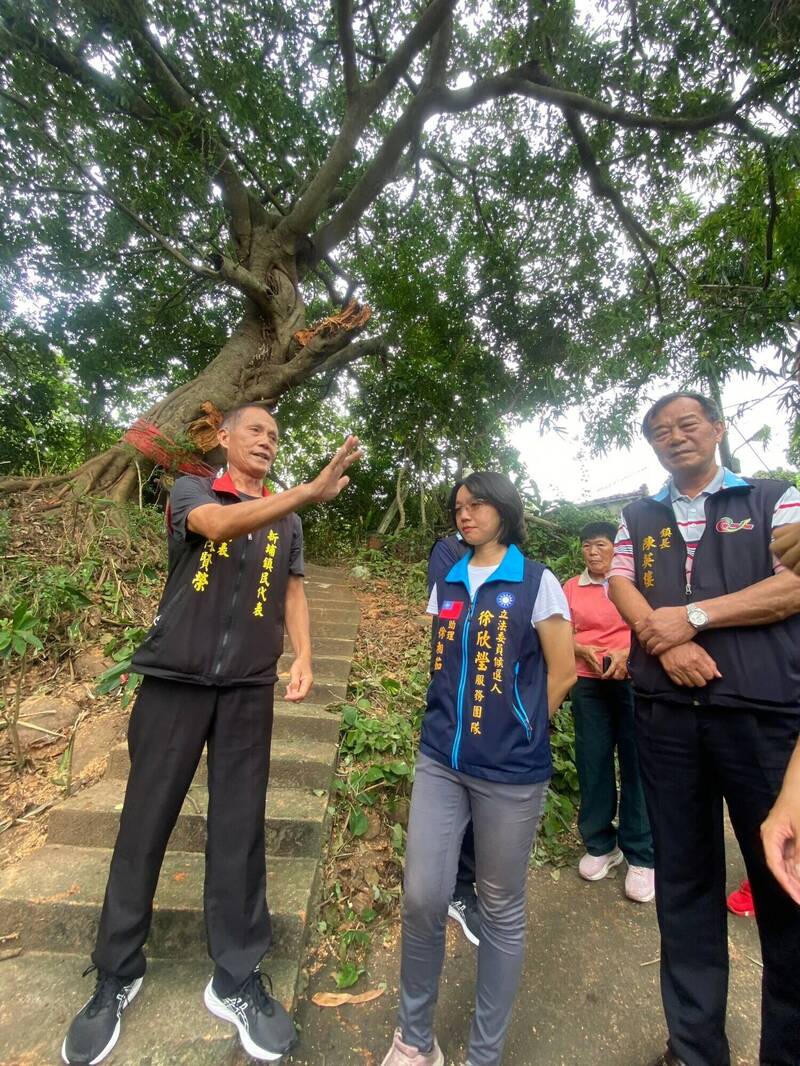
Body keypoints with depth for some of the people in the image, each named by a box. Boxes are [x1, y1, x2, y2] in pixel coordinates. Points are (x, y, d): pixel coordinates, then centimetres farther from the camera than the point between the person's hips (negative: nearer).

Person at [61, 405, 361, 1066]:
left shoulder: (287, 521, 14)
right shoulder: (191, 490, 4)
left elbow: (293, 590, 12)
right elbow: (221, 524, -20)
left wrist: (303, 657, -4)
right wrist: (313, 490, -30)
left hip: (249, 687, 2)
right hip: (174, 677, -2)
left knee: (240, 829, 7)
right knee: (146, 822, 8)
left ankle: (236, 981, 24)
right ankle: (116, 976, 30)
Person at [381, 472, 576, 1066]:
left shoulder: (537, 583, -6)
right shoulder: (446, 584, 7)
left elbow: (562, 672, -3)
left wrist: (518, 734, 0)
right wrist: (451, 726, 10)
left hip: (511, 771, -3)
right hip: (441, 760, 4)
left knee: (501, 910, 13)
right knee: (422, 899, 7)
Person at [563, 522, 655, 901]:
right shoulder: (571, 588, 7)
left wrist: (627, 654, -16)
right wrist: (584, 651, -11)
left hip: (633, 680, -2)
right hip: (588, 684, 3)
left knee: (636, 763, 3)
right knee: (592, 763, 9)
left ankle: (641, 855, 20)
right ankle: (600, 844, 27)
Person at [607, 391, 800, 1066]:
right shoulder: (637, 519, 14)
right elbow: (620, 587, 4)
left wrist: (693, 615, -12)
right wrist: (664, 639, -13)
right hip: (667, 714, 3)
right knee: (684, 878, 14)